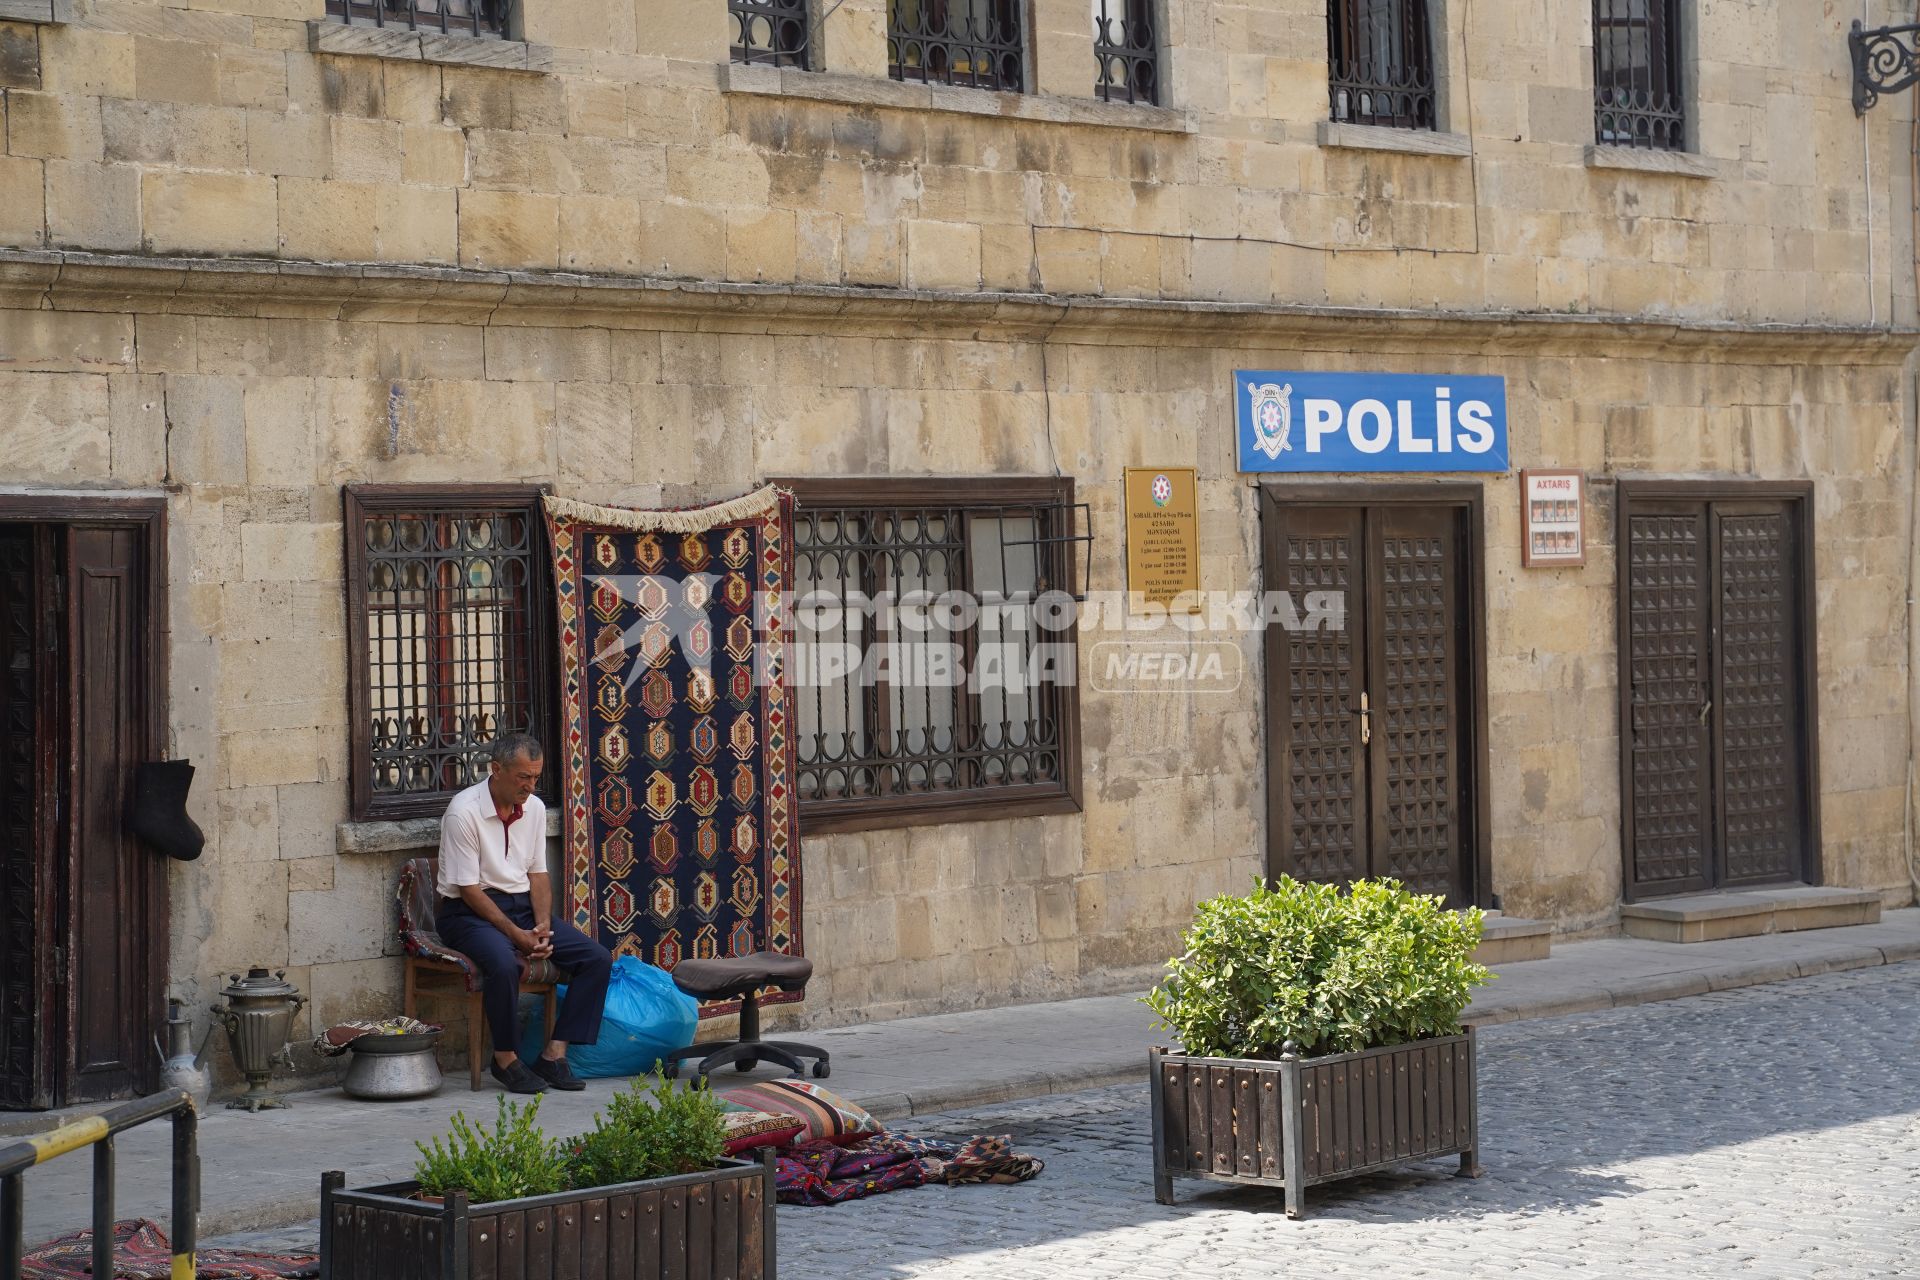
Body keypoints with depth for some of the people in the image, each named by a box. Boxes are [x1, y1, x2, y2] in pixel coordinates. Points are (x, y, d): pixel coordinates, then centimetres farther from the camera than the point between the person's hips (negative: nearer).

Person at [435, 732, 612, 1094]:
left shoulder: (535, 808, 7)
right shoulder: (464, 812, -14)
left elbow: (538, 874, 10)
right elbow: (468, 888, -16)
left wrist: (542, 927, -8)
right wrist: (516, 934, -20)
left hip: (523, 906, 7)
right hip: (471, 912, -7)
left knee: (597, 959, -11)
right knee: (503, 964, -38)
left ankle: (554, 1054, -10)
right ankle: (505, 1059, -16)